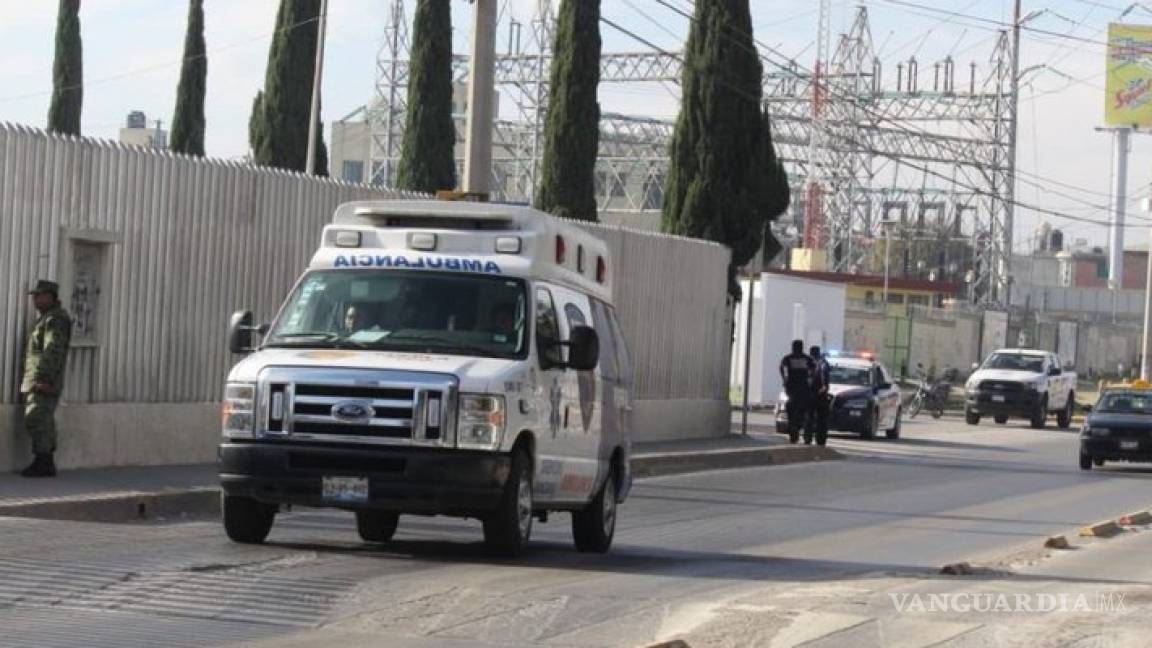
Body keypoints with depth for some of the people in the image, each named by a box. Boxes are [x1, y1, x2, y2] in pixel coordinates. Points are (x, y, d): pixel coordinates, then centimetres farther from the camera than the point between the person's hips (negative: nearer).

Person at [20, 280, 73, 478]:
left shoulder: (56, 319, -11)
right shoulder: (46, 318, 21)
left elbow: (53, 351, -20)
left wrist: (45, 379, -25)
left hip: (43, 383, -10)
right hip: (36, 382, 10)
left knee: (37, 422, -12)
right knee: (43, 424, 10)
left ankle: (43, 464, -12)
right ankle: (46, 465, 11)